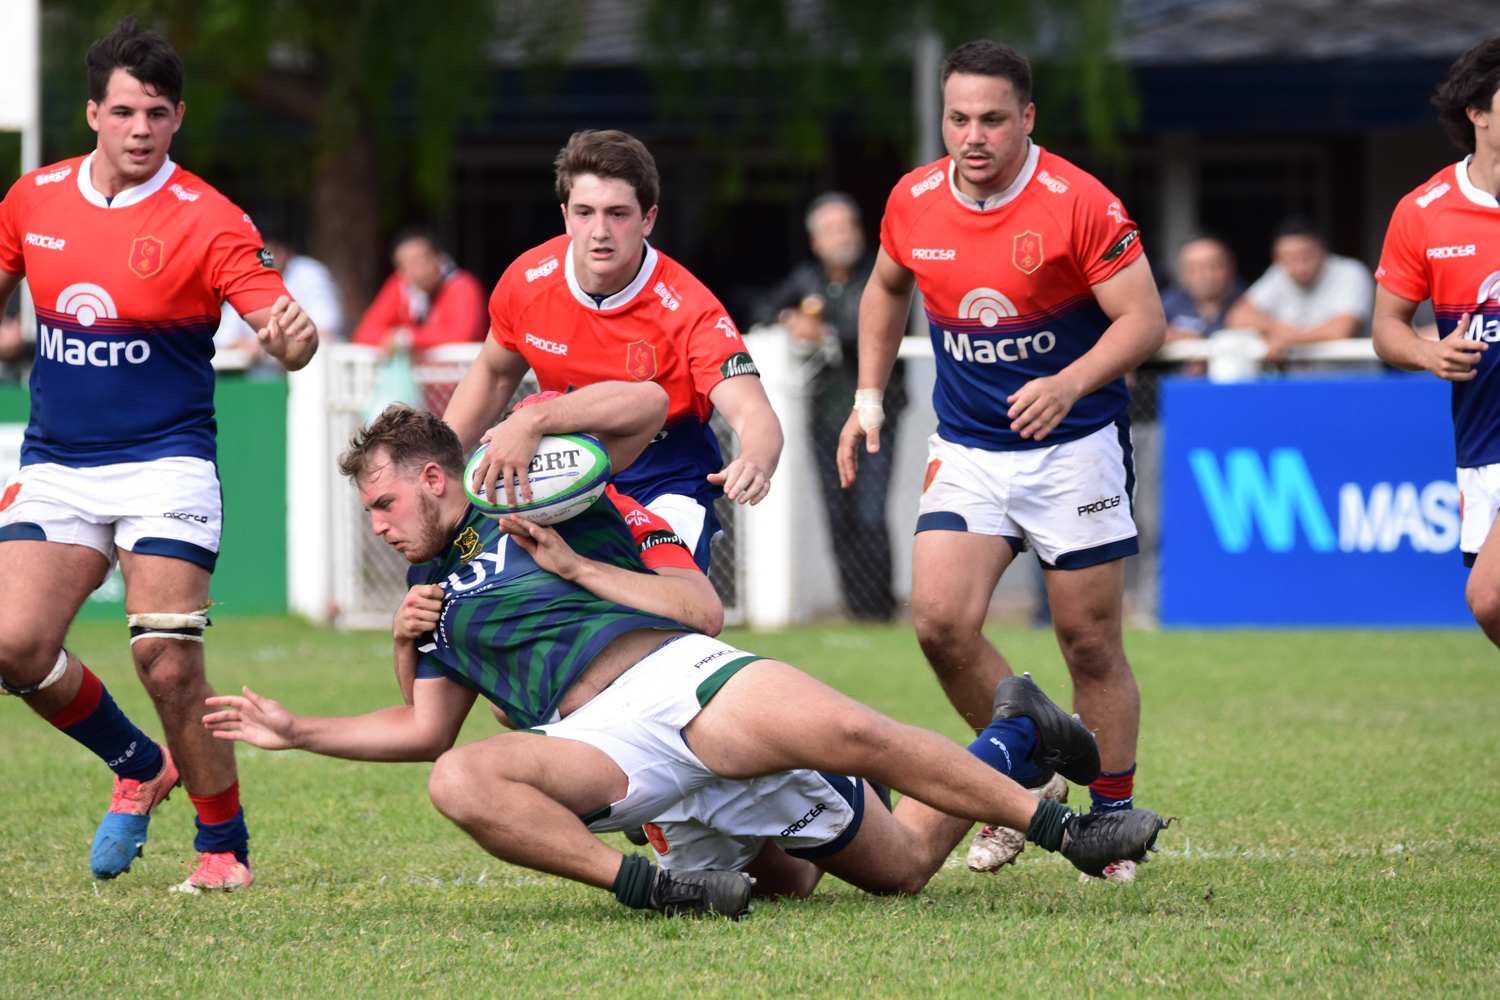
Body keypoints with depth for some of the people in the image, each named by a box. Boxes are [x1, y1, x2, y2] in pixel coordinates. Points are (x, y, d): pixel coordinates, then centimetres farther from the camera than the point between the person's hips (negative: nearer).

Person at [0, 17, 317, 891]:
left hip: (164, 466, -4)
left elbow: (282, 329, -15)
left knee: (168, 664, -14)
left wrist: (292, 335, -37)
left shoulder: (209, 222, -9)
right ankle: (140, 767, 16)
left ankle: (224, 843, 5)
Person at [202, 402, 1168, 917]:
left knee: (850, 735, -27)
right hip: (600, 741, 3)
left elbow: (645, 407, 3)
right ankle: (640, 883, -39)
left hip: (680, 671, -3)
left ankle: (1063, 825, -11)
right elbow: (425, 728, 32)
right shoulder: (435, 597, 29)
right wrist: (293, 729, 27)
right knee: (459, 781, -28)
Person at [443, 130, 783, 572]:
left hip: (666, 476, -5)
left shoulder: (687, 308, -25)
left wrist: (755, 463, -59)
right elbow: (494, 374, 11)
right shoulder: (527, 282, -11)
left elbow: (753, 413, -35)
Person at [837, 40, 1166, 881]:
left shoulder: (1078, 204, -16)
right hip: (967, 452, 4)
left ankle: (1115, 818, 17)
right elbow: (888, 287, 20)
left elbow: (1144, 318, -16)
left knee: (1091, 644, 0)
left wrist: (1070, 384, -31)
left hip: (1076, 446, -4)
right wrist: (870, 394, 13)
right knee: (940, 619, -13)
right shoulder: (913, 203, -1)